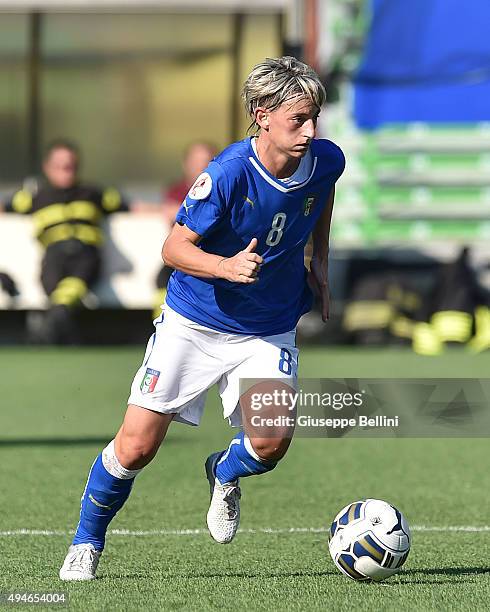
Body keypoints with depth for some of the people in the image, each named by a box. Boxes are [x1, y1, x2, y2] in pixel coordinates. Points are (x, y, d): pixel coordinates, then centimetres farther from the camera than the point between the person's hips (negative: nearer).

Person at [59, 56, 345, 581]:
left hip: (269, 330, 3)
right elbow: (174, 248, -19)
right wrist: (227, 266, -37)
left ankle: (224, 474, 20)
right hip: (193, 321, -3)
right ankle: (86, 543, 21)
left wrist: (319, 262, 12)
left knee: (272, 442, -18)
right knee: (137, 446, -5)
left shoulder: (326, 161, -11)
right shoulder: (228, 173, -26)